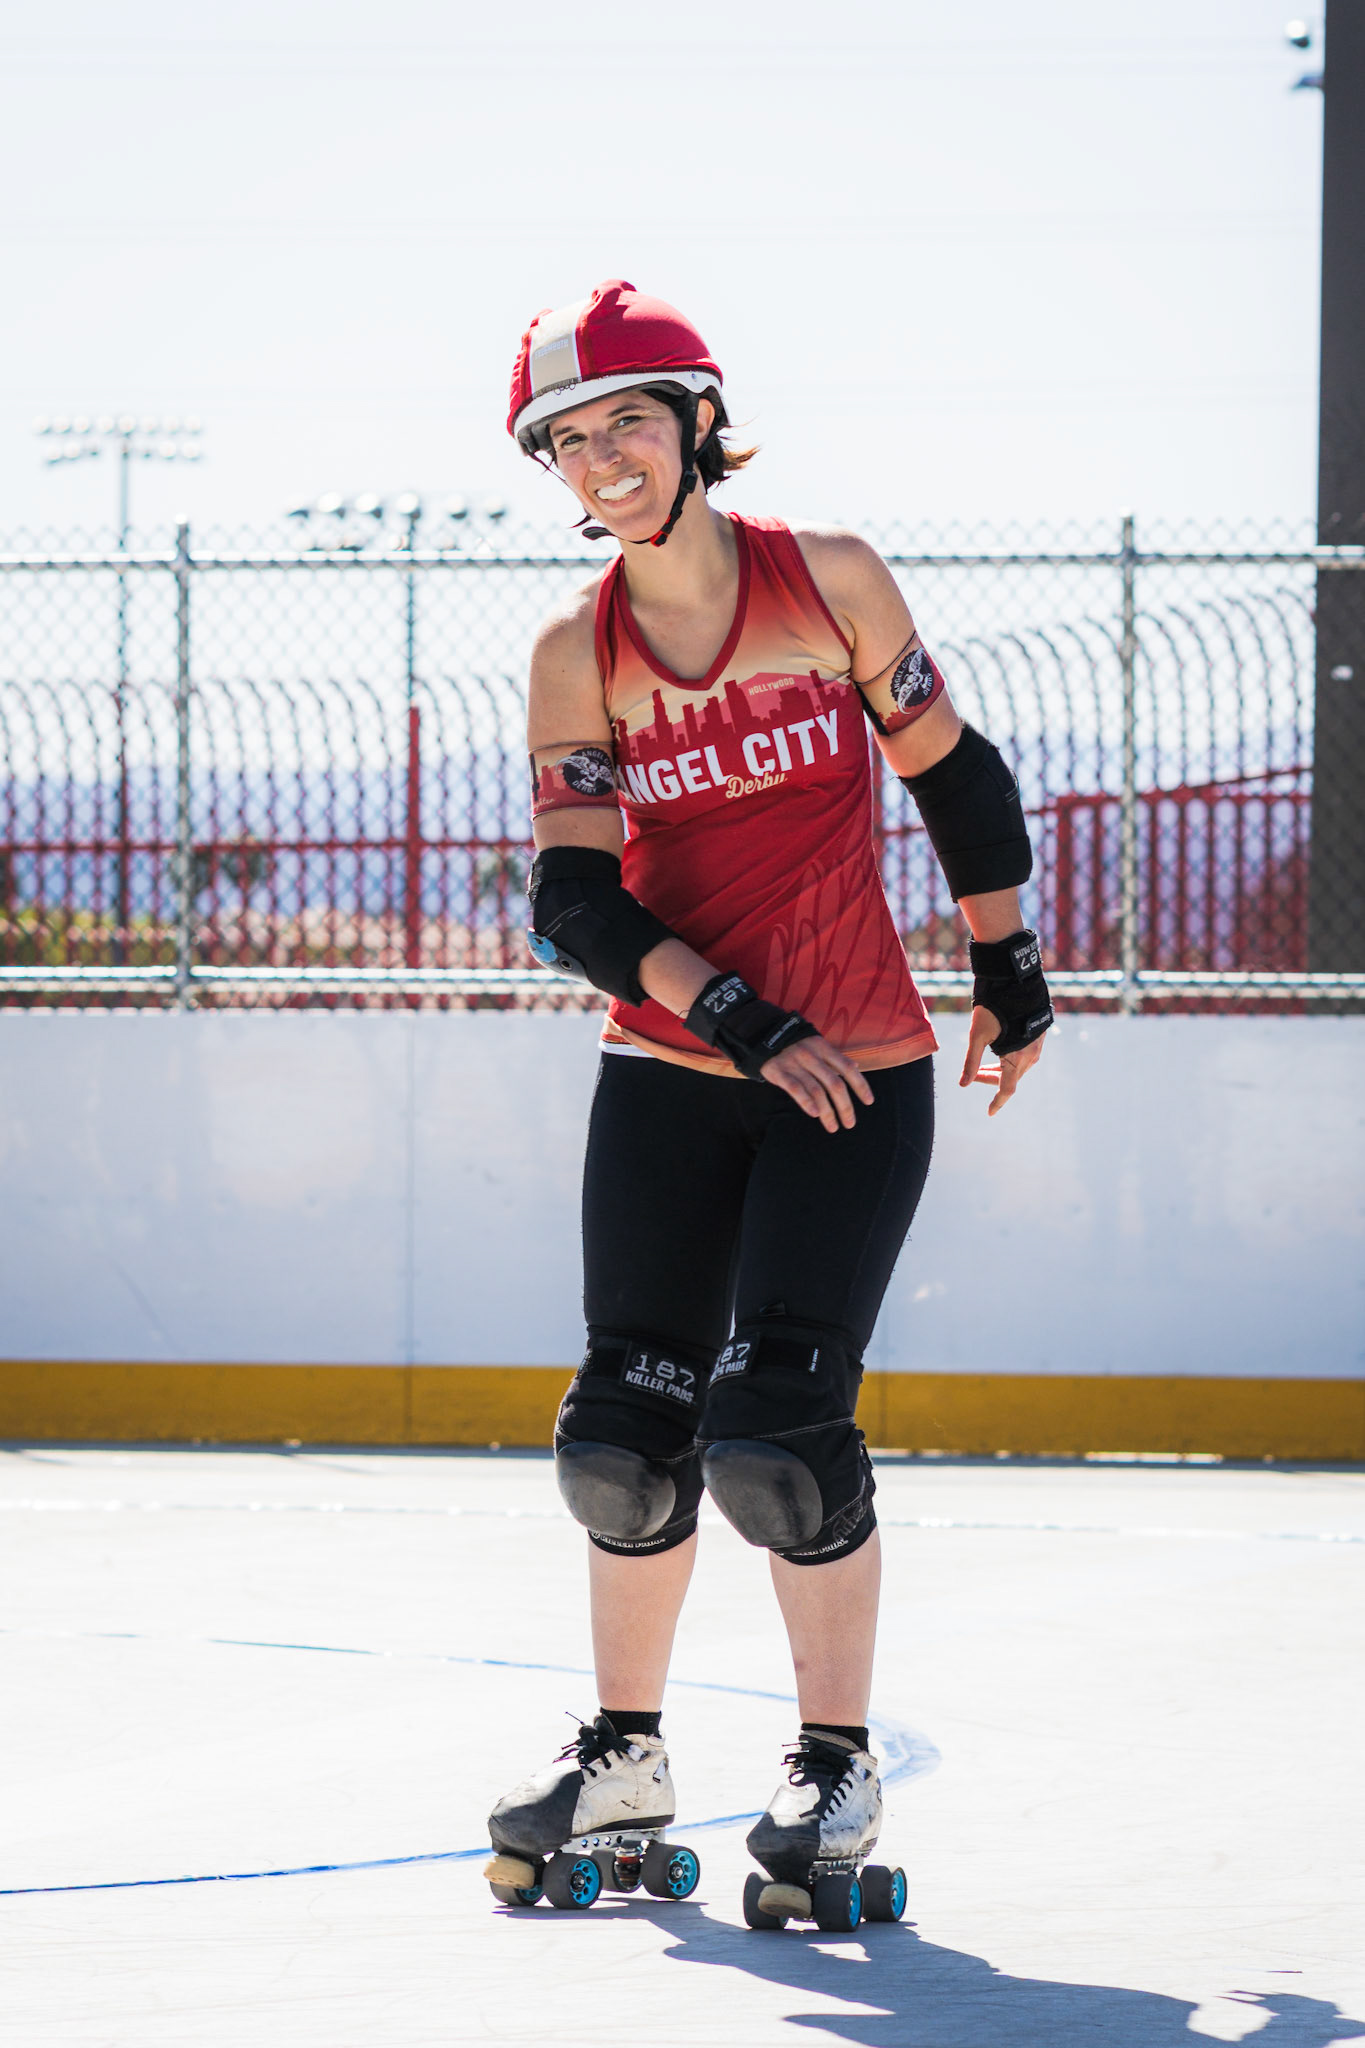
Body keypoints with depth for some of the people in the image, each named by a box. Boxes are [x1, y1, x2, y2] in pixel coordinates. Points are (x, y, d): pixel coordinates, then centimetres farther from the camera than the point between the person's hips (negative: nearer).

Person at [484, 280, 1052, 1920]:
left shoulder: (828, 580, -5)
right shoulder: (576, 655, -2)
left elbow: (952, 776, 6)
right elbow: (575, 906, -8)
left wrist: (1010, 979, 12)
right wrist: (750, 1026, -18)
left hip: (859, 1079, -3)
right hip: (669, 1077, 3)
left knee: (775, 1430, -12)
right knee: (625, 1430, 3)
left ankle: (836, 1768, 2)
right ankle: (624, 1754, 21)